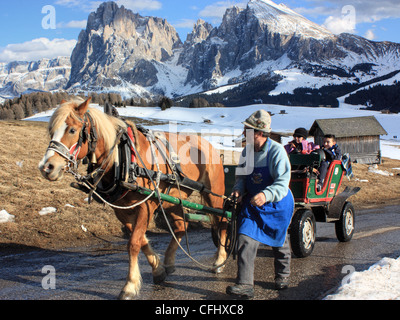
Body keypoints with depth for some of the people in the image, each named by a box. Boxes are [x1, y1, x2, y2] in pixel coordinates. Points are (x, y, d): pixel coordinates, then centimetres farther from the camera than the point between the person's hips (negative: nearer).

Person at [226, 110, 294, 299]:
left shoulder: (277, 151, -22)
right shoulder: (247, 151, -3)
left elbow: (282, 182, -29)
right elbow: (242, 176, 7)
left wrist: (266, 194, -46)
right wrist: (238, 189, -15)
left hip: (277, 205, -4)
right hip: (252, 205, 4)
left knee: (279, 242, 17)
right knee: (245, 240, -12)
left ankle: (282, 275, 42)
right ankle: (245, 285, -11)